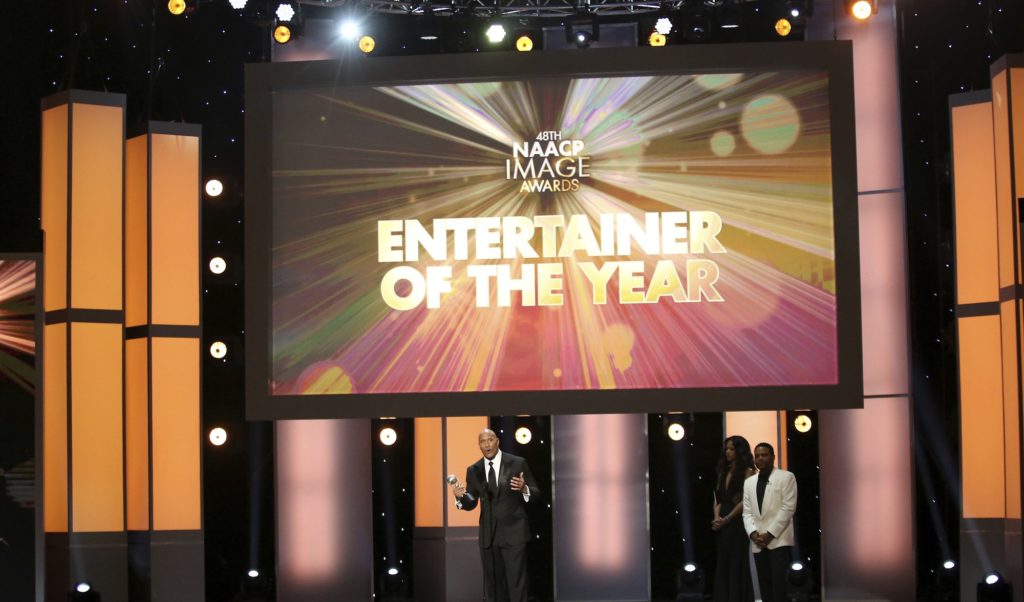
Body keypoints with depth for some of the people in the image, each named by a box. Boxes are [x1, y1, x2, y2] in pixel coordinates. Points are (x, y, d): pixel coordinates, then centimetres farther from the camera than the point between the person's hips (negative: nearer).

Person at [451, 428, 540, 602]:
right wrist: (460, 496, -15)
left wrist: (524, 489, -25)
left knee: (516, 582, -6)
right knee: (493, 584, 11)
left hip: (513, 532, -4)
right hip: (488, 535, 4)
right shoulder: (473, 470, 6)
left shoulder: (518, 463, -4)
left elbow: (535, 494, -3)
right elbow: (471, 503, 7)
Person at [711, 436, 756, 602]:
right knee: (722, 565, 4)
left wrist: (726, 519, -14)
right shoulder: (724, 473, 16)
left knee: (737, 564, -4)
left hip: (738, 523, -6)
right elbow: (718, 499, 12)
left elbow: (745, 500, -11)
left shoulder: (747, 472, -4)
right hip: (723, 526, 6)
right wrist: (717, 517, -7)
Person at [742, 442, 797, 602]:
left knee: (778, 585, -14)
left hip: (779, 540, -5)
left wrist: (770, 533, -14)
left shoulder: (786, 477, 2)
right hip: (758, 543, 5)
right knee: (764, 588, 4)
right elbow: (747, 512, 12)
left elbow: (788, 508, -7)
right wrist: (753, 533, -7)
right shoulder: (749, 482, 17)